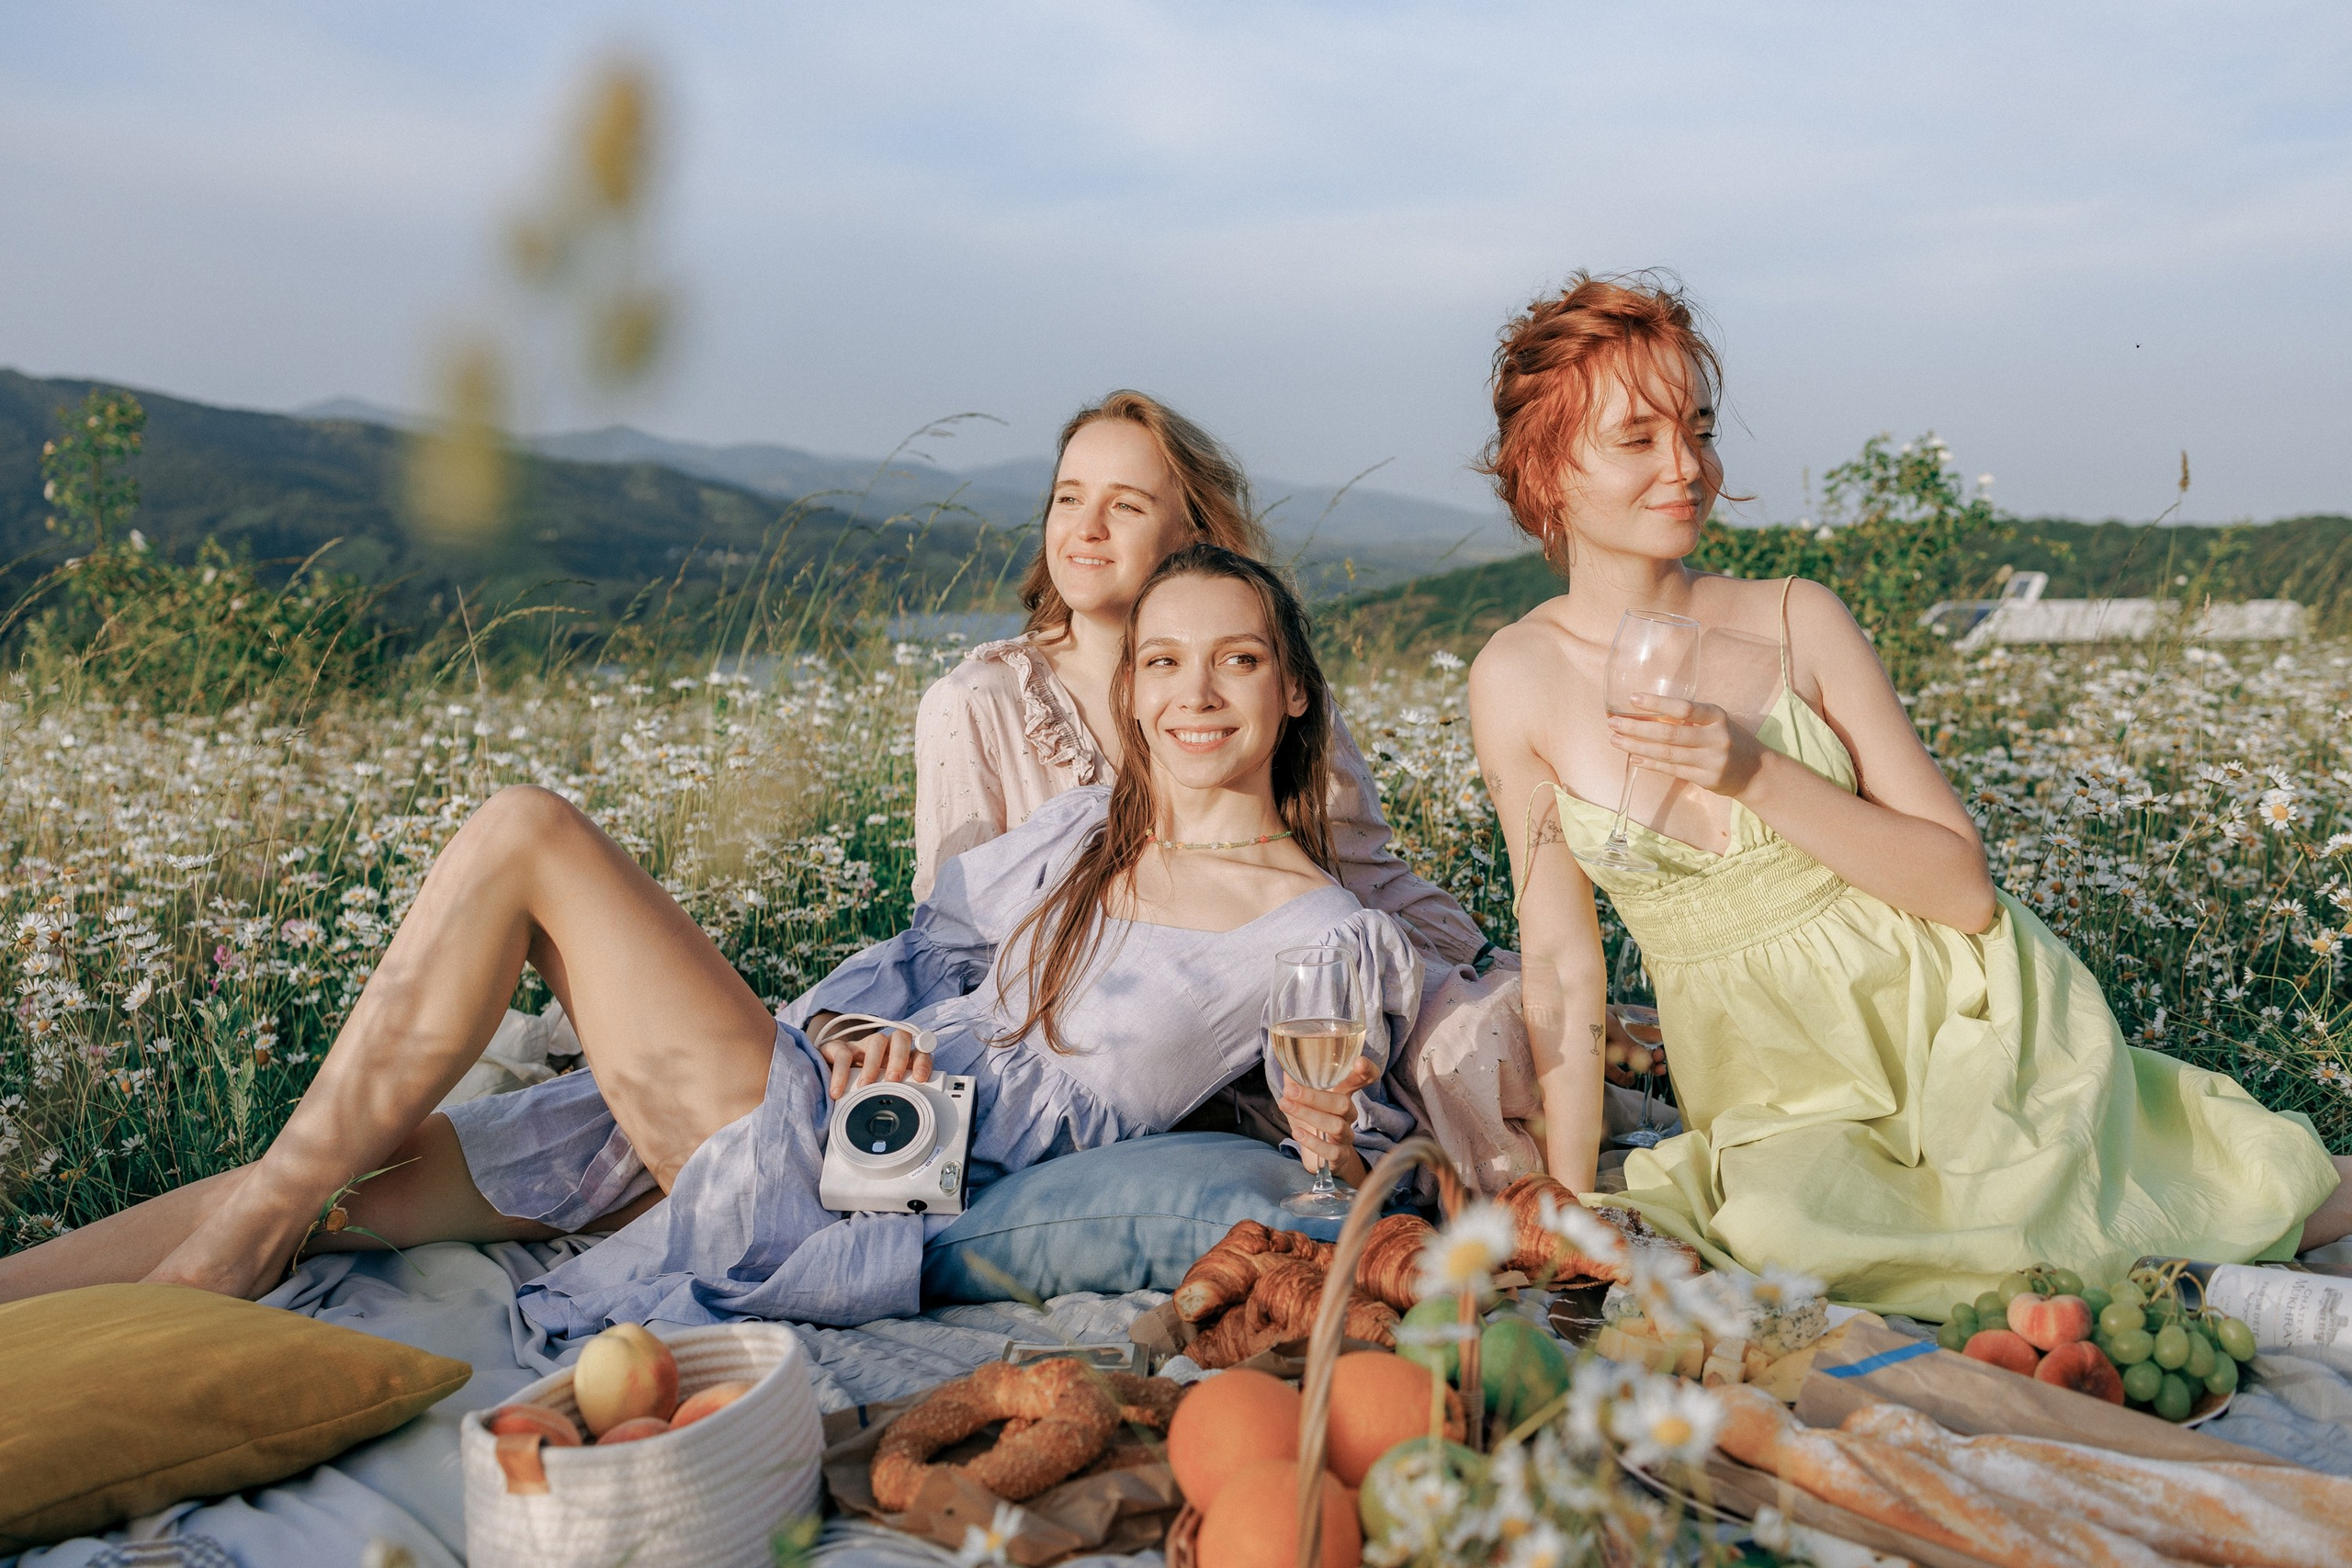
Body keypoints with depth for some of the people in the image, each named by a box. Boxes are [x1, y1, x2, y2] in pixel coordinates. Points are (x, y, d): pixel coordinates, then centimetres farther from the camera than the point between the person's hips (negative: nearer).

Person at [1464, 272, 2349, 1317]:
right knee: (1776, 1229, -29)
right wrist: (1569, 1211, -4)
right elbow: (1561, 960, -1)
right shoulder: (1516, 682, -6)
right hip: (1781, 1099, 1)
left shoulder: (1797, 621, -7)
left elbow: (1965, 886, -9)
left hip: (1961, 1016, 0)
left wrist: (1757, 773, -22)